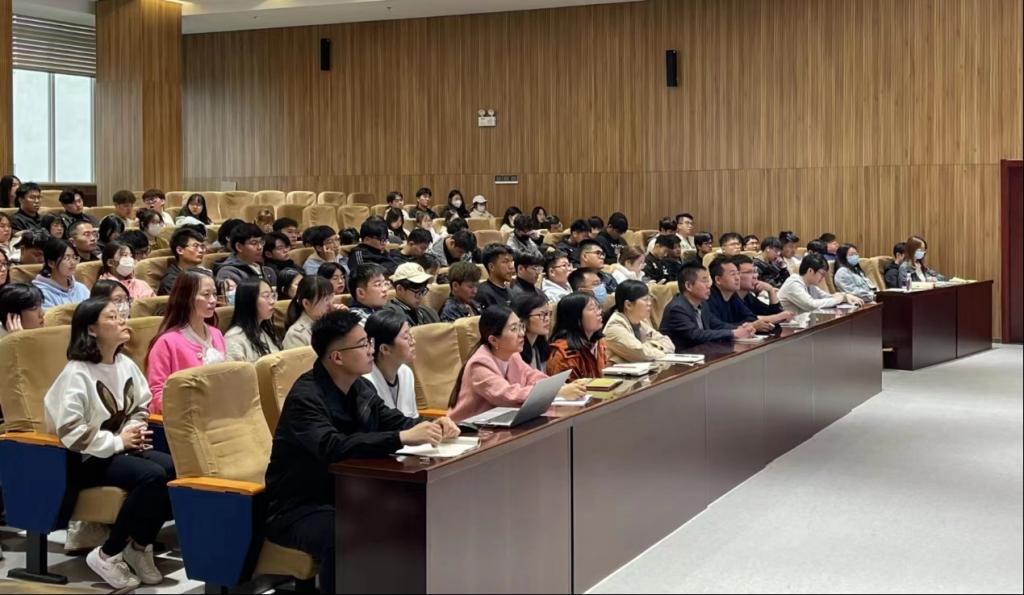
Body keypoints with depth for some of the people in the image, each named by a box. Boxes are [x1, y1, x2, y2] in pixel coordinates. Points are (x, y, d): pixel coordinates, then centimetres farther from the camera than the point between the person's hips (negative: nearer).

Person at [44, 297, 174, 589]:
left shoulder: (126, 364, 7)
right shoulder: (76, 373, -16)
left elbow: (142, 406, 20)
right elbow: (70, 431, -22)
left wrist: (136, 432, -1)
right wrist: (117, 442, -18)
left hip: (122, 448, 7)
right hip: (87, 459, -7)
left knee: (176, 468, -21)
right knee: (152, 476, -31)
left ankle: (140, 545, -1)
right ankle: (108, 555, -13)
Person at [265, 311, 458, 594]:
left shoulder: (360, 387, 3)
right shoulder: (305, 398, -23)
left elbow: (394, 421, 9)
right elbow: (333, 448, -38)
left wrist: (431, 426, -13)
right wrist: (403, 438, -42)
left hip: (344, 495, 8)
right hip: (298, 508, -8)